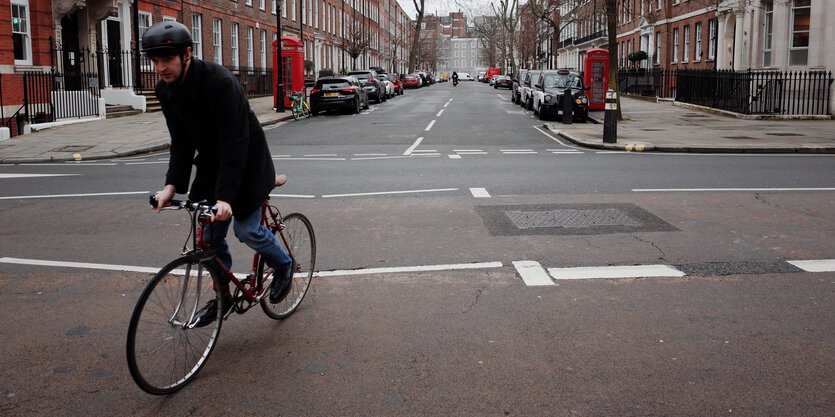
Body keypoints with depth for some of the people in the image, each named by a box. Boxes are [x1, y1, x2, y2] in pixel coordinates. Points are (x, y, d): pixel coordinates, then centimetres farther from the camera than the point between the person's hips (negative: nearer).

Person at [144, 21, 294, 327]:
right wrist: (172, 185, -15)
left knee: (246, 229, -8)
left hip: (246, 162, -6)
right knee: (210, 236, 6)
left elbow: (234, 143, -32)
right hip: (211, 163, 7)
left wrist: (225, 196, -36)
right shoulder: (166, 90, -7)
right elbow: (181, 142, -2)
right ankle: (223, 297, 24)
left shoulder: (220, 82, -30)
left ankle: (283, 265, 22)